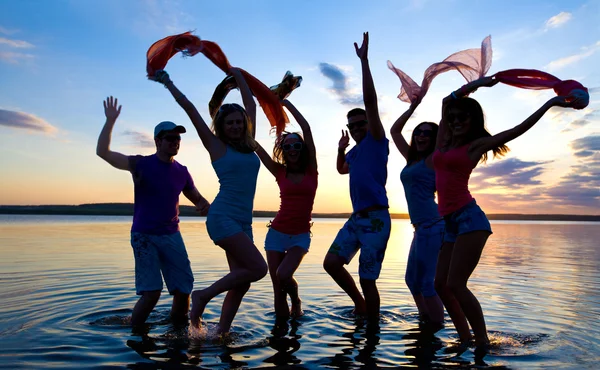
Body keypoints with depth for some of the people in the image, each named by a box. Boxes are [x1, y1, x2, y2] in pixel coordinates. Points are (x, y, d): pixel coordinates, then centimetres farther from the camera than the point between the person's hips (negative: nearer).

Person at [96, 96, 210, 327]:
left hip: (172, 236, 4)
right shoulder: (141, 164, -6)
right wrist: (110, 121, -22)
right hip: (144, 236, -4)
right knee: (151, 293, -13)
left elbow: (197, 199, 14)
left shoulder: (182, 172, 5)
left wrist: (205, 206, -10)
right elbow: (103, 152, -13)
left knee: (184, 289, 2)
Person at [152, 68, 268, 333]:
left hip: (243, 221, 6)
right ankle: (203, 295, 0)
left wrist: (238, 76, 33)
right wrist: (167, 82, 15)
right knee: (258, 268, -15)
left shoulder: (248, 144, 15)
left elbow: (251, 105, 25)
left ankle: (221, 332, 11)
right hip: (223, 217, -6)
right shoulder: (217, 146, 2)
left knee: (241, 282, 2)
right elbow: (189, 108, 6)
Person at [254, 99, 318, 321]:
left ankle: (296, 302, 11)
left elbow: (306, 128, -6)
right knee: (277, 287, 0)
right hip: (277, 233, 2)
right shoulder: (280, 172, 3)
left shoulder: (311, 170, 0)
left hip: (301, 236, -2)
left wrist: (285, 102, 1)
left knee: (283, 275, -22)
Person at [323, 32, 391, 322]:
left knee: (367, 279, -3)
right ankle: (359, 303, 21)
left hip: (376, 219, -8)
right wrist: (341, 148, 21)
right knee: (331, 263, 1)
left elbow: (370, 100, -15)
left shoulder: (377, 142, -5)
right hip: (356, 218, 8)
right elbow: (342, 169, 38)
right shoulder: (355, 151, 16)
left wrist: (364, 60, -16)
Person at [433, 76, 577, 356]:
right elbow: (447, 101, 17)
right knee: (441, 283, 6)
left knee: (455, 284, -13)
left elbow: (517, 130, 6)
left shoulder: (475, 145, 1)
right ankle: (465, 338, 17)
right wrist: (475, 85, 22)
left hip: (469, 217, -7)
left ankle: (483, 341, 0)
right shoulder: (444, 142, 14)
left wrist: (549, 104, 8)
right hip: (451, 223, 7)